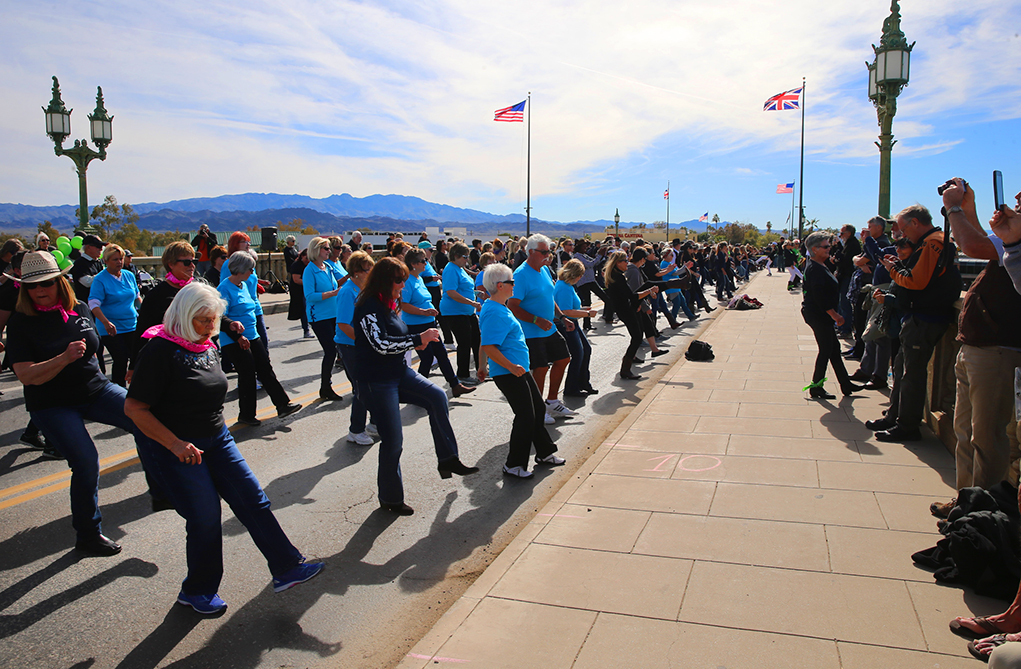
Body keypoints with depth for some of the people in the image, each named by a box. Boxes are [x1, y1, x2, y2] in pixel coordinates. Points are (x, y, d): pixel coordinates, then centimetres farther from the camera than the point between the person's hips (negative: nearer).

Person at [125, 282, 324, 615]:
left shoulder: (209, 347, 7)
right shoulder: (161, 350, -18)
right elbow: (134, 407, -19)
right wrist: (175, 444, -24)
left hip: (216, 439, 8)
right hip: (173, 448, -8)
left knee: (252, 499, 2)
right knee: (205, 516, -4)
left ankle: (286, 568, 9)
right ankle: (198, 591, 19)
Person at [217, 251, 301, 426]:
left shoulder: (244, 285, 11)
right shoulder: (224, 289, -16)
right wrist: (238, 337, -22)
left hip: (252, 337, 8)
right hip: (234, 342, -8)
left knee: (266, 370, 7)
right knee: (247, 375, -1)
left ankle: (282, 405, 10)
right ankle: (246, 415, 13)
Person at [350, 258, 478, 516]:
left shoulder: (388, 304, 11)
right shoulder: (368, 308, -18)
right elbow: (381, 344, -28)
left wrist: (417, 342, 5)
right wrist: (418, 339, -23)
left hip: (399, 373, 9)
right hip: (376, 381, -9)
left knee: (436, 397, -6)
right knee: (393, 441, -3)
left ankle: (448, 460, 3)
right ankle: (390, 499, 15)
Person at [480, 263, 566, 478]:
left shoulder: (499, 307, 12)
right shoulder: (494, 313, -21)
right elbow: (488, 347, -28)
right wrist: (512, 367, -28)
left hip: (519, 370, 11)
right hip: (508, 374, -11)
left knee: (538, 409, 18)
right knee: (525, 417, -5)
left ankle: (545, 453, 32)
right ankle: (514, 464, 8)